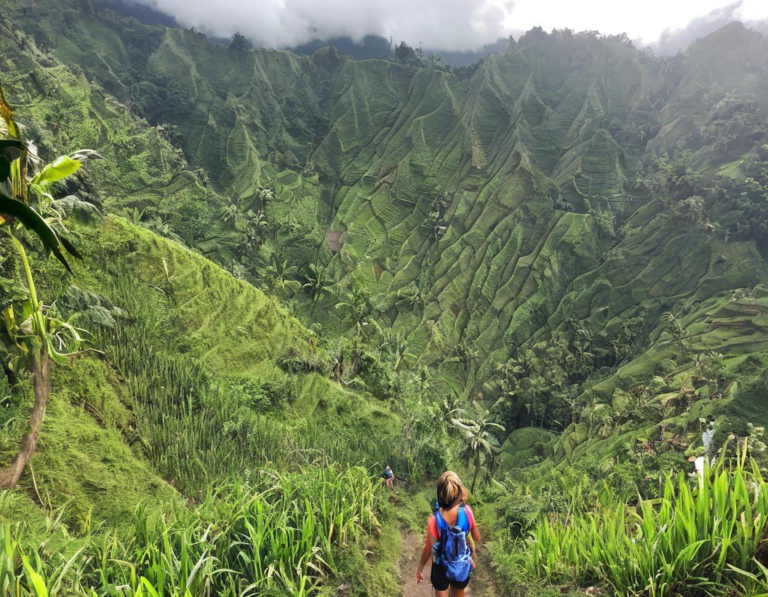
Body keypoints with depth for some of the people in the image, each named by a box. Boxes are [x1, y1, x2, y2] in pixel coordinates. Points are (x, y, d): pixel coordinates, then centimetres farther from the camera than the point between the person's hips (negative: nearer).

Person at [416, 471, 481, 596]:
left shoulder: (435, 519, -28)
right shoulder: (467, 511, -24)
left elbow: (428, 549, -15)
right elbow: (477, 538, -9)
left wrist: (420, 569, 0)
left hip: (442, 567, -2)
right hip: (462, 566, 2)